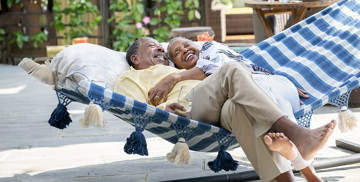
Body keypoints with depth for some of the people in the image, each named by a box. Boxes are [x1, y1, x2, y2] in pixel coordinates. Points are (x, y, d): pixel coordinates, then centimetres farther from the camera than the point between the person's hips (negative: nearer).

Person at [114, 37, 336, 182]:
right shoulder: (130, 78, 29)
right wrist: (164, 109, -17)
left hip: (223, 113, 5)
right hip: (187, 111, -4)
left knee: (237, 106, -33)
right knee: (232, 71, -28)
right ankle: (296, 134, -45)